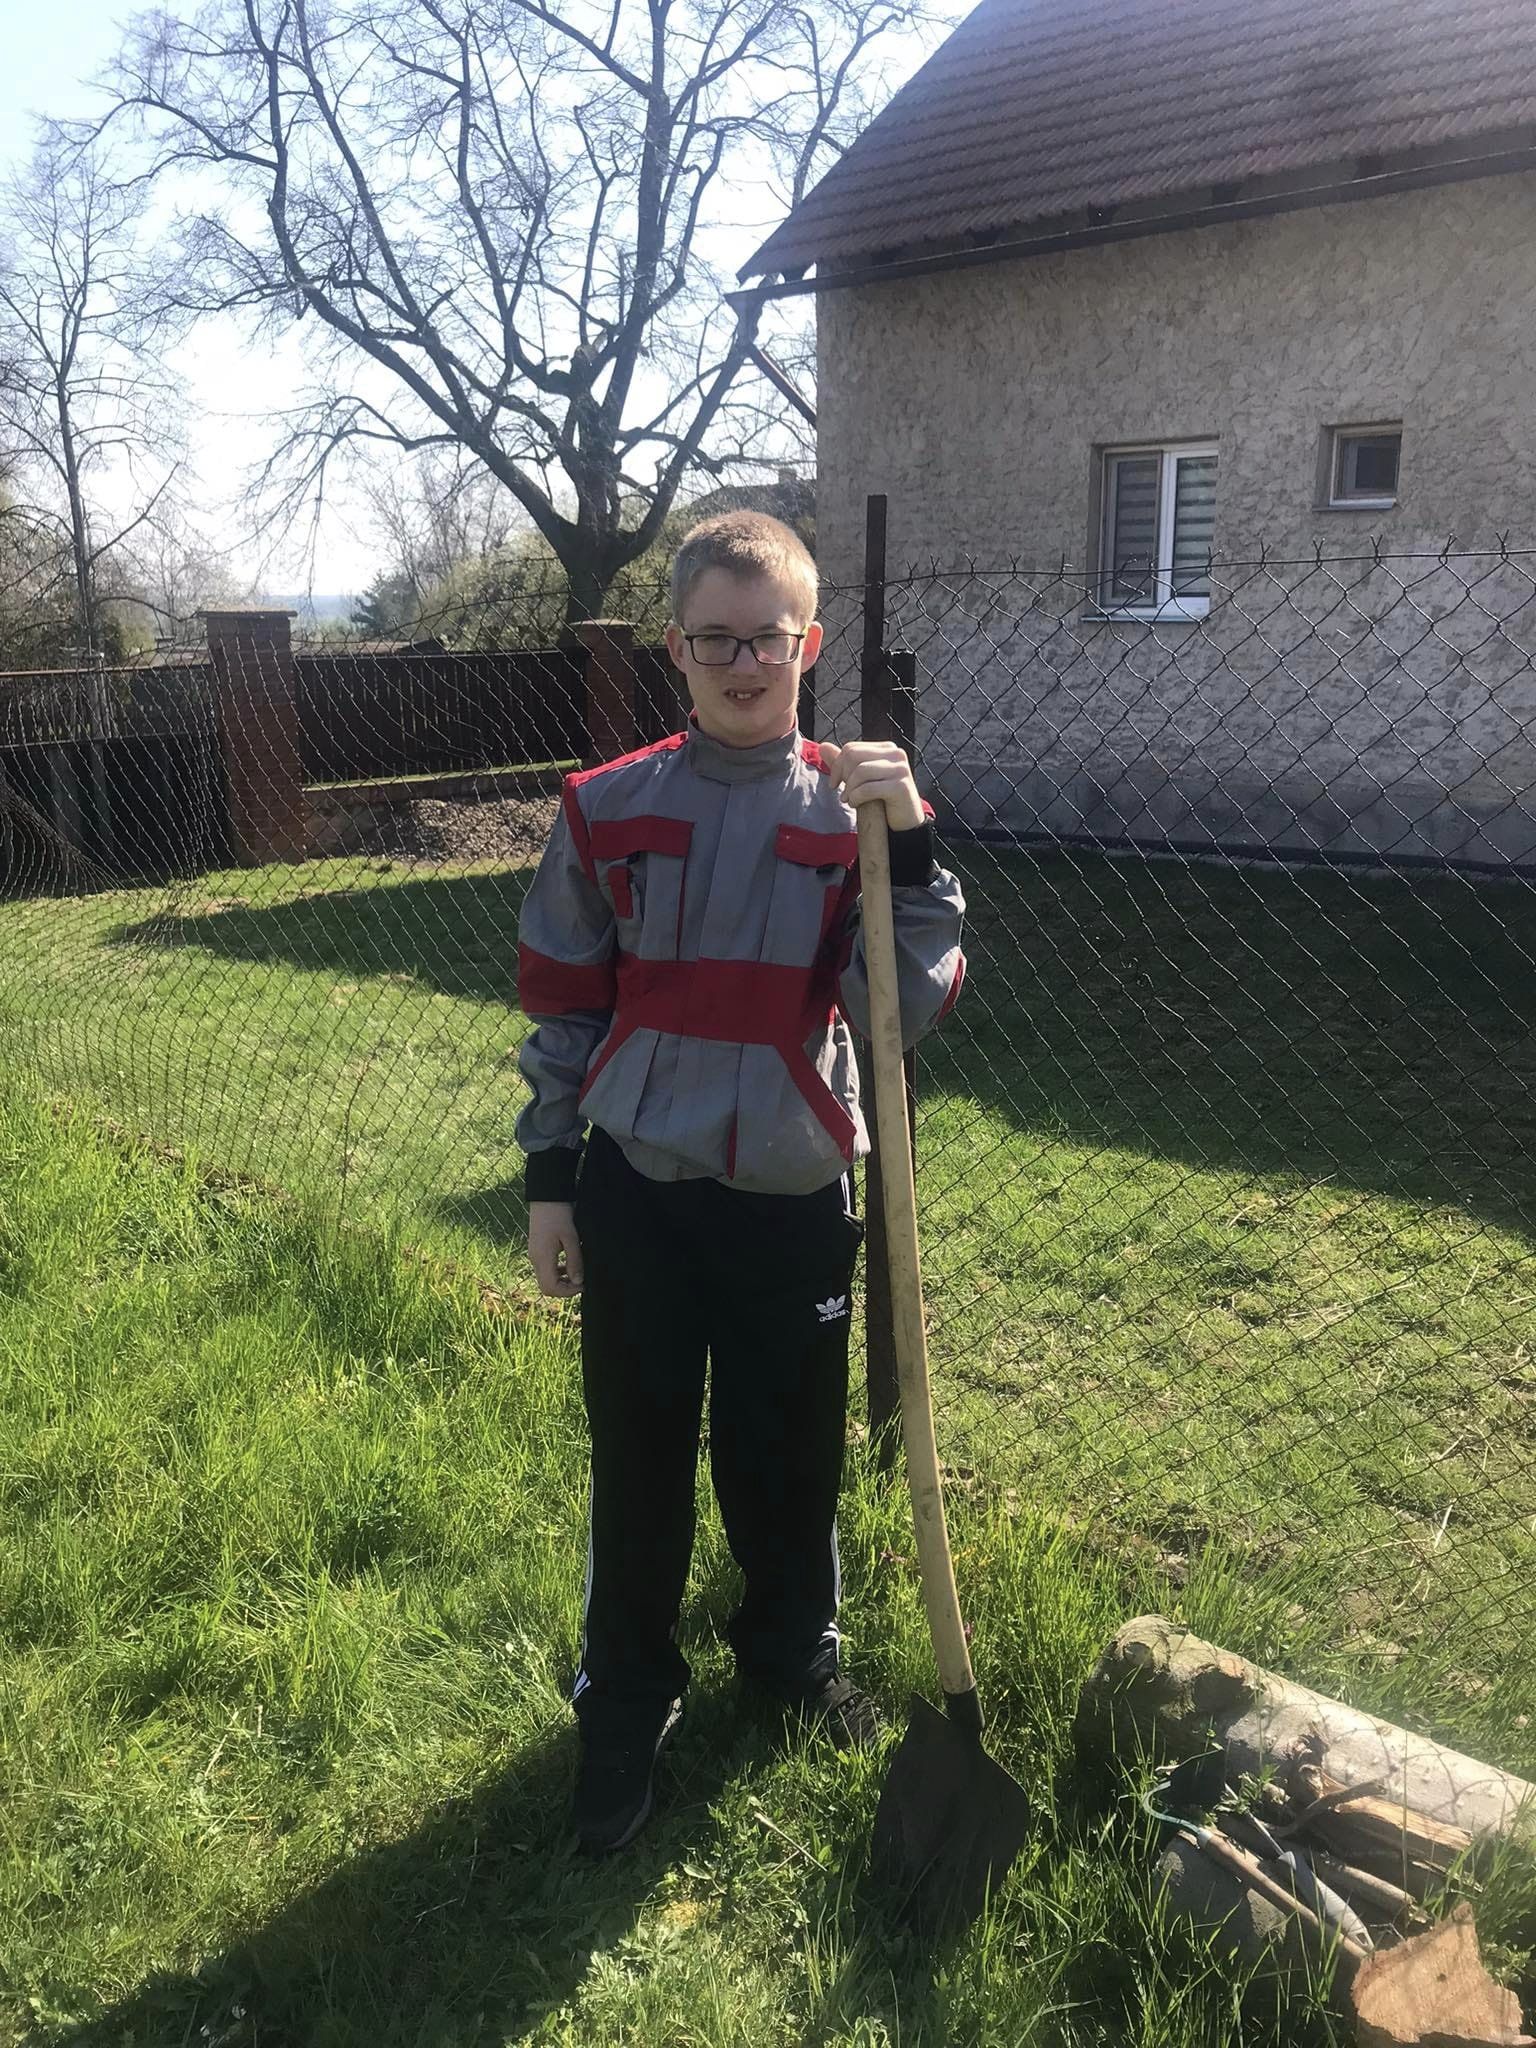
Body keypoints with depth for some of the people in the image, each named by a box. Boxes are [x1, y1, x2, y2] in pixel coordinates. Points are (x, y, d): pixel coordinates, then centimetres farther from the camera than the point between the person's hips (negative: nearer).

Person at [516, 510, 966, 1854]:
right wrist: (549, 1182, 3)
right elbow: (562, 1007, 3)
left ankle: (795, 1650, 44)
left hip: (793, 1203, 1)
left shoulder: (858, 812, -3)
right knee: (639, 1462, 12)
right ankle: (628, 1703, 33)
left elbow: (909, 1012, -11)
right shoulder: (608, 811, -3)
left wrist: (910, 849, -22)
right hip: (636, 1198, 0)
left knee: (789, 1458, 16)